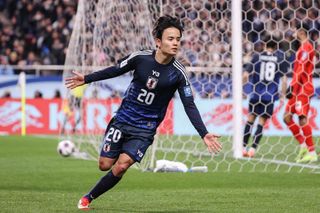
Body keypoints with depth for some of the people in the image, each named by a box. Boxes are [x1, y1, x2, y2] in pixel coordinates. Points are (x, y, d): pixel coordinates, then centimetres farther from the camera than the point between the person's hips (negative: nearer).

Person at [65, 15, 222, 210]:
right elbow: (115, 71, 7)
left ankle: (89, 198, 5)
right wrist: (86, 79, 9)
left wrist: (204, 134, -19)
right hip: (123, 119, 2)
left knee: (120, 167, -15)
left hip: (145, 128, -2)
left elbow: (190, 106, -10)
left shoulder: (178, 73, -13)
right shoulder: (141, 58, -10)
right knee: (105, 165, 4)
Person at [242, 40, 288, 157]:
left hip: (256, 94, 1)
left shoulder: (257, 56, 5)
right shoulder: (280, 58, 3)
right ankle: (253, 149, -1)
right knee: (262, 122, 6)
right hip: (271, 95, -1)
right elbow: (284, 78, -1)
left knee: (250, 119, 15)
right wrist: (283, 95, 6)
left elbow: (246, 75, 1)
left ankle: (243, 147, 13)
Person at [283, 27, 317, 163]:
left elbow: (300, 70, -17)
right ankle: (303, 145, 10)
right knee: (287, 117, 7)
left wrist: (292, 87, -19)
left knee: (302, 119, -10)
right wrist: (293, 87, 19)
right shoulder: (303, 48, 20)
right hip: (299, 89, 10)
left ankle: (312, 153, -9)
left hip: (303, 89, -10)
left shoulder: (306, 47, -11)